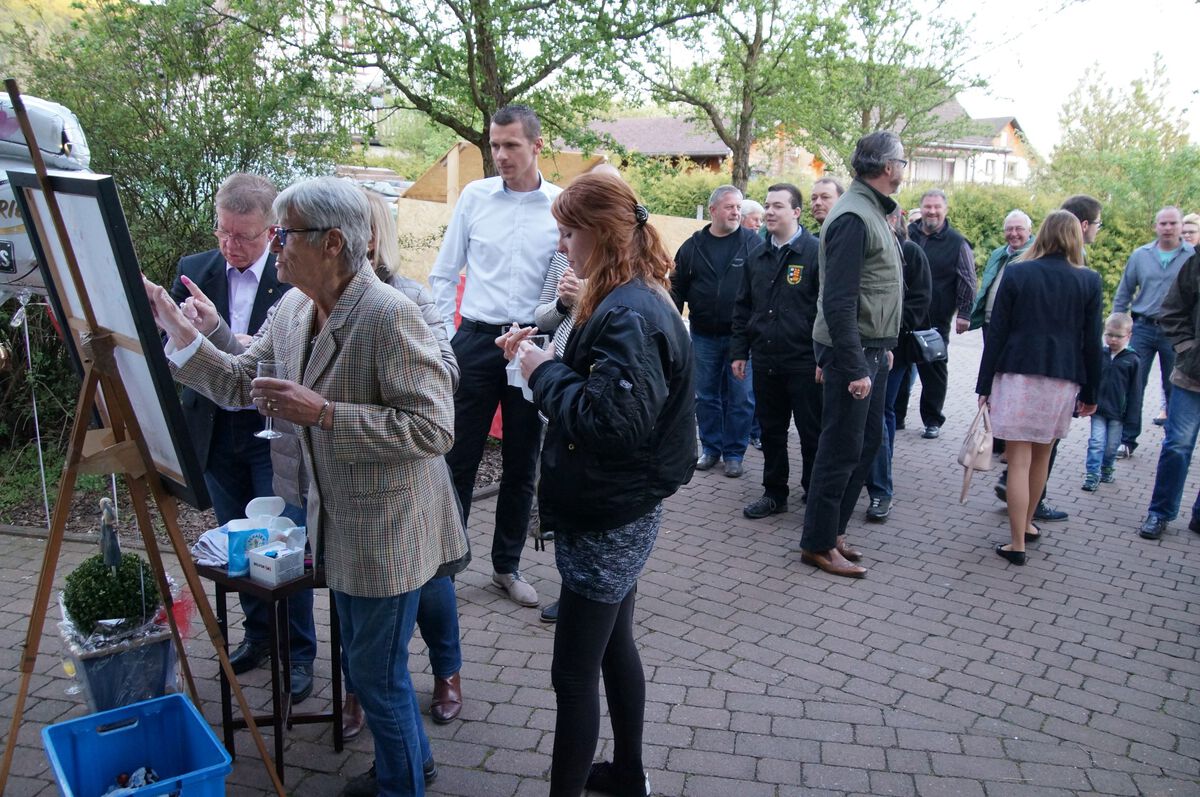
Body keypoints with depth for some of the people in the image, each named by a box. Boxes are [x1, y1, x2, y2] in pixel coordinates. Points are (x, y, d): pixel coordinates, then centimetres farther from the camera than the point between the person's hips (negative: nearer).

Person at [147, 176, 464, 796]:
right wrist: (175, 330, -1)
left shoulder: (389, 314, -25)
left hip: (386, 529, -9)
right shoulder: (293, 310, 3)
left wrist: (321, 411, -30)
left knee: (375, 671, 6)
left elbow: (434, 429, -28)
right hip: (338, 522, 9)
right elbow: (239, 384, 12)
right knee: (368, 658, 24)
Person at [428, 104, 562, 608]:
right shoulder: (474, 196, 2)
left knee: (521, 464, 11)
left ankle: (507, 566, 26)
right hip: (475, 340, 0)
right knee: (459, 459, 3)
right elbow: (444, 274, 7)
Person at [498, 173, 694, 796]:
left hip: (608, 520, -10)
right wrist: (545, 359, 0)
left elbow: (615, 421, -32)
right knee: (614, 646, 23)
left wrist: (546, 373, -19)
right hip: (617, 511, 10)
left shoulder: (628, 316, -23)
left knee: (574, 674, 1)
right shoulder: (633, 301, 8)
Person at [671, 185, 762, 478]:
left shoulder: (752, 243, -1)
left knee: (738, 397, 4)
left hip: (740, 335, -2)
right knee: (706, 395, 11)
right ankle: (710, 448, 24)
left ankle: (734, 454, 15)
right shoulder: (693, 245, 5)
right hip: (703, 335, 2)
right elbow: (677, 288, 9)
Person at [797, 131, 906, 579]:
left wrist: (879, 352, 15)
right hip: (853, 353, -10)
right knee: (842, 449, -2)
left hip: (872, 350, 10)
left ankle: (833, 529, 27)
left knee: (867, 442, 16)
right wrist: (854, 368, -24)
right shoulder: (854, 217, -18)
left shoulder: (872, 211, 14)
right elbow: (838, 301, -23)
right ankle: (818, 545, 11)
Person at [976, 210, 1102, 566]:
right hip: (1062, 380, 2)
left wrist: (985, 385, 0)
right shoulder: (1089, 281, 1)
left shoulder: (1016, 273, -3)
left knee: (1019, 460, 0)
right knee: (1041, 456, 19)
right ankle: (1027, 524, 35)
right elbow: (1092, 341, 3)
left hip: (1017, 376, -2)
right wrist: (1090, 392, 12)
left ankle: (1017, 543, 1)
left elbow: (997, 332, -4)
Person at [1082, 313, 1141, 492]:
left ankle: (1107, 469, 33)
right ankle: (1092, 474, 0)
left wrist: (1132, 415, -3)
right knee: (1096, 442, -4)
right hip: (1098, 408, 0)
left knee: (1112, 445, 11)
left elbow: (1135, 390, -1)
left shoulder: (1132, 361, -3)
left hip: (1118, 411, 0)